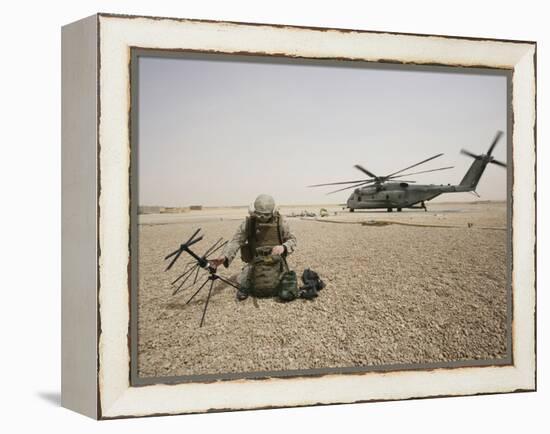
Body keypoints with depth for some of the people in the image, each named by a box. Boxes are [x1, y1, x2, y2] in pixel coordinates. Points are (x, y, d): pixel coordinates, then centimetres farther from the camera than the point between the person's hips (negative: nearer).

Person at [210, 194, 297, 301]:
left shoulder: (280, 222, -8)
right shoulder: (249, 223, -8)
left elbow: (292, 240, 1)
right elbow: (236, 241, -14)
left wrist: (283, 247, -23)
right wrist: (224, 256, -32)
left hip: (276, 262, 0)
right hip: (255, 263, 0)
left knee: (286, 295, -15)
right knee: (241, 295, -16)